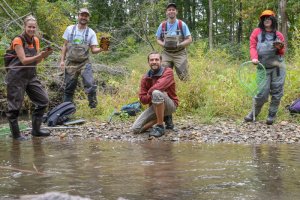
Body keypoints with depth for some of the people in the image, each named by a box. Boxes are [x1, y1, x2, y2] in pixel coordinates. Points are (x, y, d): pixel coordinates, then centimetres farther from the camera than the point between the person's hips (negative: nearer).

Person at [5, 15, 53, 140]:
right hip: (17, 77, -7)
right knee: (14, 106, 0)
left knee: (43, 100, 4)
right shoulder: (18, 40, -12)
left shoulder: (35, 40, 7)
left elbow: (36, 61, 8)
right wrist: (40, 55, -27)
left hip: (31, 76, 7)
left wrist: (44, 55, -11)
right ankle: (15, 134, 13)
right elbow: (24, 60, -18)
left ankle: (36, 130, 15)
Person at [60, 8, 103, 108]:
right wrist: (62, 60, 2)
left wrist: (101, 49, -25)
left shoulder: (91, 32, 0)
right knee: (69, 88, 8)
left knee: (90, 84, -18)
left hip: (85, 63, -1)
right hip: (71, 63, 1)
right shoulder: (70, 29, 3)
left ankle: (93, 107, -7)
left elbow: (93, 49, -3)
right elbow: (65, 45, 8)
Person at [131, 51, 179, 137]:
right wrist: (152, 96, -20)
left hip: (170, 105, -5)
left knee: (156, 93, -37)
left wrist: (150, 94, -13)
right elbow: (142, 99, -3)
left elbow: (159, 86, -30)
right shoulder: (145, 78, 2)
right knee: (135, 129, -9)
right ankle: (162, 118, 14)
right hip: (154, 107, 5)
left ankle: (160, 127, -23)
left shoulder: (168, 72, -11)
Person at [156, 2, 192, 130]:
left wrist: (178, 45, -17)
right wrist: (164, 44, -8)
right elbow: (158, 39, 13)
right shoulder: (162, 25, 4)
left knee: (184, 79, -13)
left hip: (180, 53, -2)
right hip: (167, 53, 2)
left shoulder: (182, 24, -3)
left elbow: (189, 40, -3)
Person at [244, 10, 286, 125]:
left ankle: (272, 115, 15)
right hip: (263, 67, -2)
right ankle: (254, 113, 16)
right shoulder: (257, 32, 8)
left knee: (276, 92, 2)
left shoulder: (278, 35, 11)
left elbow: (282, 53, 14)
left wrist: (280, 48, -9)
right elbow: (252, 46, 0)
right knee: (262, 93, -7)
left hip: (278, 67, 2)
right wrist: (254, 58, -19)